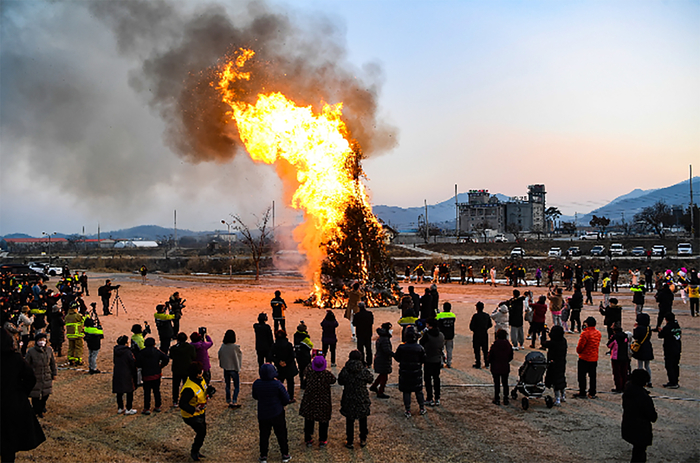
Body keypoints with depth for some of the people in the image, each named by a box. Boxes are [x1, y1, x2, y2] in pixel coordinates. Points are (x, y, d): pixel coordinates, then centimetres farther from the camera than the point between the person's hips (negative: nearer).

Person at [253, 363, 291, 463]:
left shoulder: (256, 384, -13)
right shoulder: (277, 384, -21)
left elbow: (255, 397, 5)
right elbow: (286, 399, -12)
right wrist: (282, 404, 8)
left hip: (262, 414, 2)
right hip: (277, 414, -2)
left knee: (264, 435, 17)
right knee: (281, 434, 14)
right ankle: (285, 455, 25)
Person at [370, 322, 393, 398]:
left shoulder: (380, 338, 8)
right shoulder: (384, 339, -24)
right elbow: (387, 350, -31)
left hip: (379, 360, 10)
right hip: (383, 361, -10)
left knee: (382, 375, 25)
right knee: (384, 376, 1)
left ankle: (373, 386, 38)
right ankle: (380, 393, 10)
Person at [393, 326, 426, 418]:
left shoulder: (401, 347, -13)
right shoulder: (420, 348, -11)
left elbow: (397, 358, -2)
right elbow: (424, 360, -4)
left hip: (404, 373, -1)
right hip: (417, 373, 1)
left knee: (406, 392, 8)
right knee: (418, 391, 17)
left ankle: (408, 411, 10)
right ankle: (422, 409, 27)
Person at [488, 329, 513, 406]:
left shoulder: (494, 345, -17)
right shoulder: (509, 345, -6)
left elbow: (490, 357, -10)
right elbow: (511, 357, 5)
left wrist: (491, 362, 11)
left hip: (495, 368, -3)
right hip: (505, 368, 3)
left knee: (496, 384, 7)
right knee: (505, 383, 13)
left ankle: (497, 399, 12)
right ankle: (505, 400, 16)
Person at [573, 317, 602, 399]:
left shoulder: (585, 333, -19)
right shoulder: (598, 333, 2)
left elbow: (580, 345, -17)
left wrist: (578, 351, 6)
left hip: (584, 358, -6)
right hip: (594, 358, 6)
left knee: (582, 376, 4)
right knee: (592, 376, 13)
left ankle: (582, 393, 7)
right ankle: (592, 393, 17)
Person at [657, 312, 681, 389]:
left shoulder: (667, 327, -17)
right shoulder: (678, 326, 5)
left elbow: (661, 336, -7)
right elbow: (679, 336, 16)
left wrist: (660, 331, 15)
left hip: (669, 351, -8)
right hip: (677, 349, 8)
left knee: (669, 366, -1)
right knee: (676, 366, 14)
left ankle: (673, 383, -2)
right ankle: (675, 382, 22)